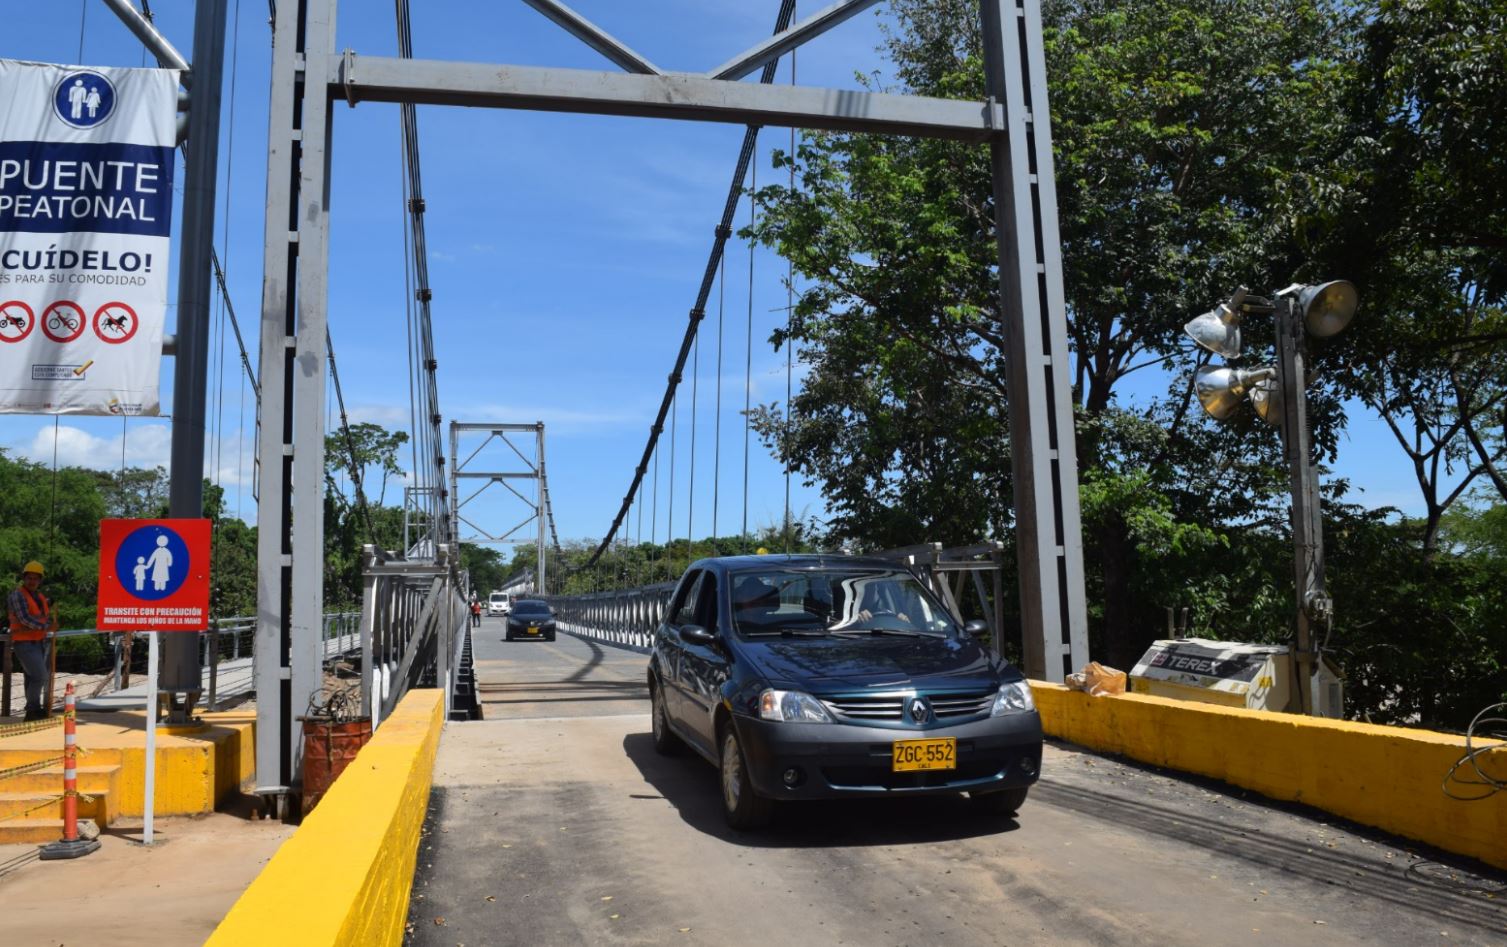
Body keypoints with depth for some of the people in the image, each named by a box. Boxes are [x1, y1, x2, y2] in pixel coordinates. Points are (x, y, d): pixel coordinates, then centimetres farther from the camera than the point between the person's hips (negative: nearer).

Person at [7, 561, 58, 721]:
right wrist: (47, 627, -21)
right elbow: (25, 619, -22)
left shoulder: (39, 596, 13)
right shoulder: (18, 595, -12)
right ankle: (33, 710, -5)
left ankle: (34, 711, 19)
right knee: (40, 676, -14)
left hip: (39, 642, 8)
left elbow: (47, 617, 16)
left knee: (32, 677, 13)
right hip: (24, 643, -8)